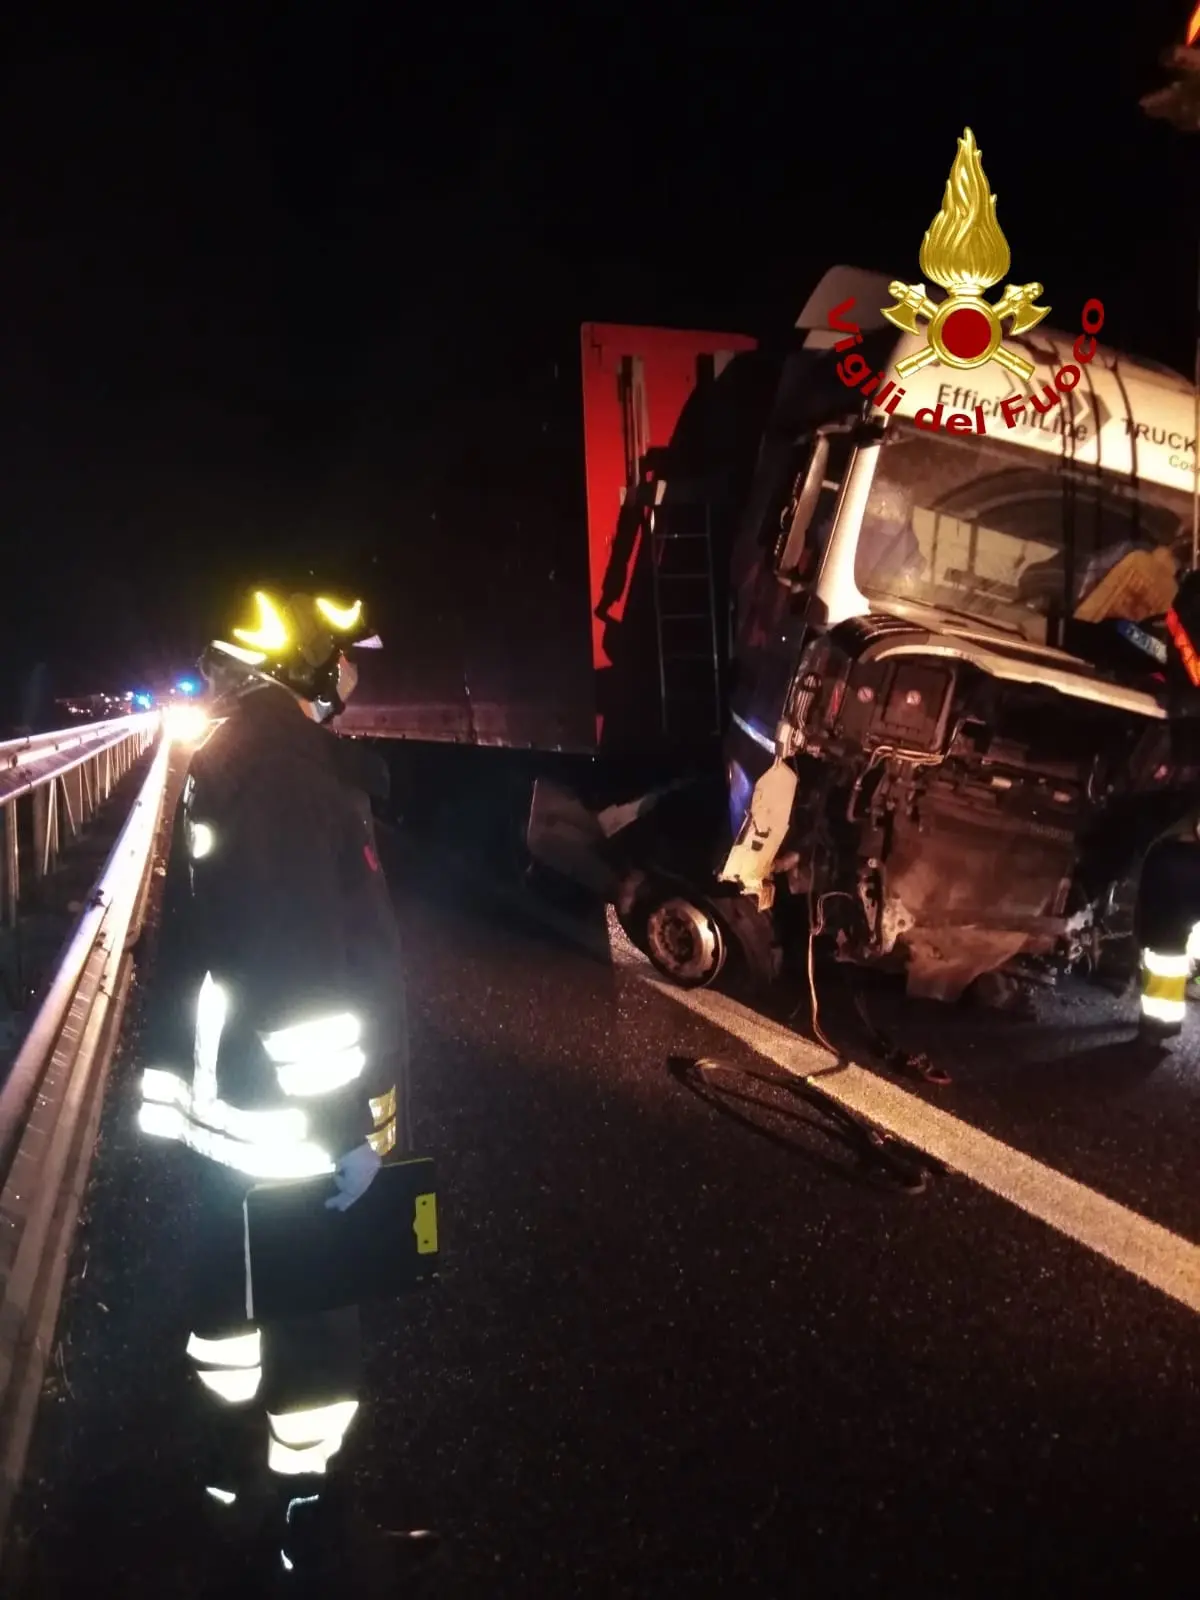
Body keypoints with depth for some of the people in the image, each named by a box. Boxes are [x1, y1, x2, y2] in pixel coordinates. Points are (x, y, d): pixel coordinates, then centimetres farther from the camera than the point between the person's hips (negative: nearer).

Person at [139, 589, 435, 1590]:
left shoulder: (241, 758, 10)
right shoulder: (282, 772, -22)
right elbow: (301, 966, -27)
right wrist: (344, 1123, -23)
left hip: (239, 1093, 10)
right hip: (286, 1110, -10)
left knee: (246, 1288, 23)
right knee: (310, 1316, 6)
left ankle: (244, 1472, 42)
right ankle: (308, 1522, 23)